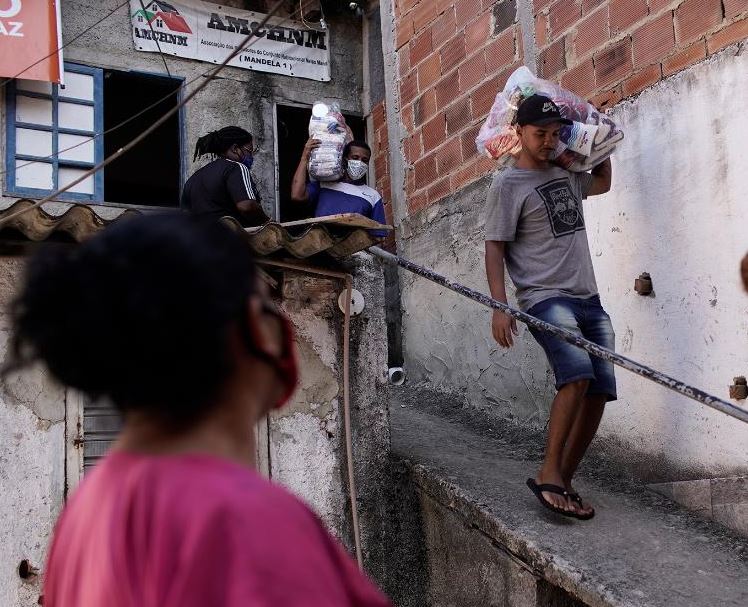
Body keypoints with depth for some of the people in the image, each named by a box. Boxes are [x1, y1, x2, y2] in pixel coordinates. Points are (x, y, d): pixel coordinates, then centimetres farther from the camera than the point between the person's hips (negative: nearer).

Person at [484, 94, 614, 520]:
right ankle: (549, 475, -20)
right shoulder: (509, 184, -1)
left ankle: (564, 481, 7)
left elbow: (603, 182, 41)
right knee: (578, 373, -29)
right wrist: (500, 307, -16)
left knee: (600, 390, -3)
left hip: (588, 299, 7)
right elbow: (495, 247, -6)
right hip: (546, 298, -7)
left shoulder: (565, 175, 19)